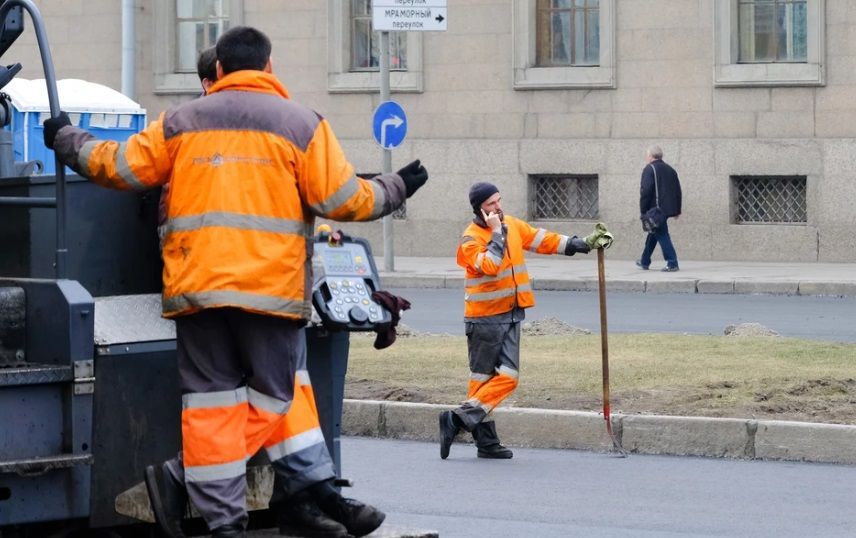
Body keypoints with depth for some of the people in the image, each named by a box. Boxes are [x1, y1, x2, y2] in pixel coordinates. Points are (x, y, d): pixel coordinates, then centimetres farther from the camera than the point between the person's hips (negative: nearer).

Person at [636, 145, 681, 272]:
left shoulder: (649, 169, -8)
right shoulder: (670, 170, 16)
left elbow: (646, 191, -17)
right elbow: (678, 190, 17)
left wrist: (643, 211, -13)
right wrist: (677, 210, 20)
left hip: (656, 209, -8)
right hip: (668, 208, 8)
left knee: (662, 235, -7)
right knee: (653, 234, 19)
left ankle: (672, 263, -14)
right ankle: (645, 262, 29)